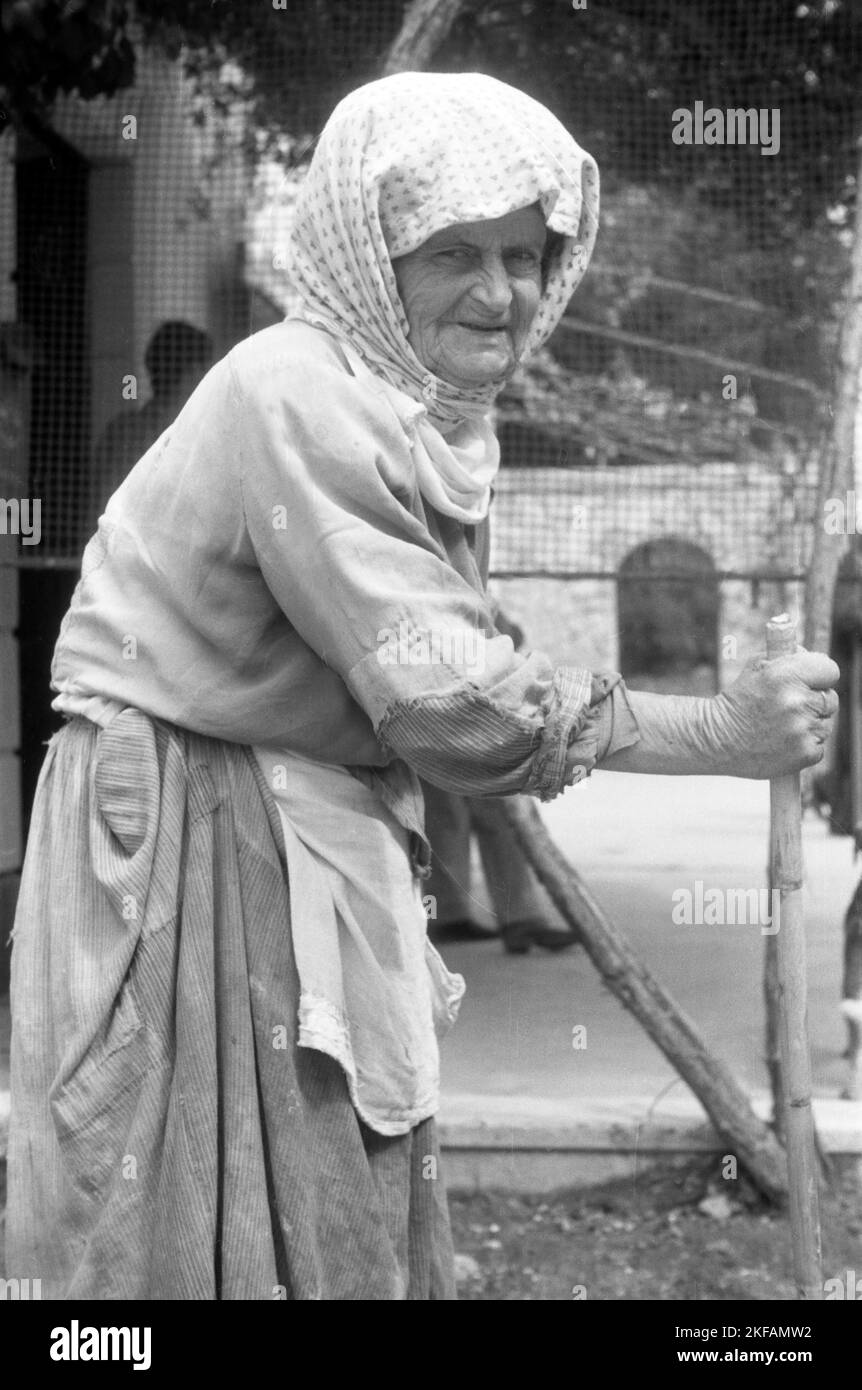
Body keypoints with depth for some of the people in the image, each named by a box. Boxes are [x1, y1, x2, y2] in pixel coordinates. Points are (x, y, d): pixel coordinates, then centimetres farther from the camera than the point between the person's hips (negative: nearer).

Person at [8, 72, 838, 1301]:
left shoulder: (438, 409, 6)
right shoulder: (295, 399, -22)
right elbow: (446, 694, -26)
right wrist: (721, 735, -23)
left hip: (315, 836, 9)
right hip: (191, 835, -9)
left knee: (359, 1224, 15)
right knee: (237, 1233, -1)